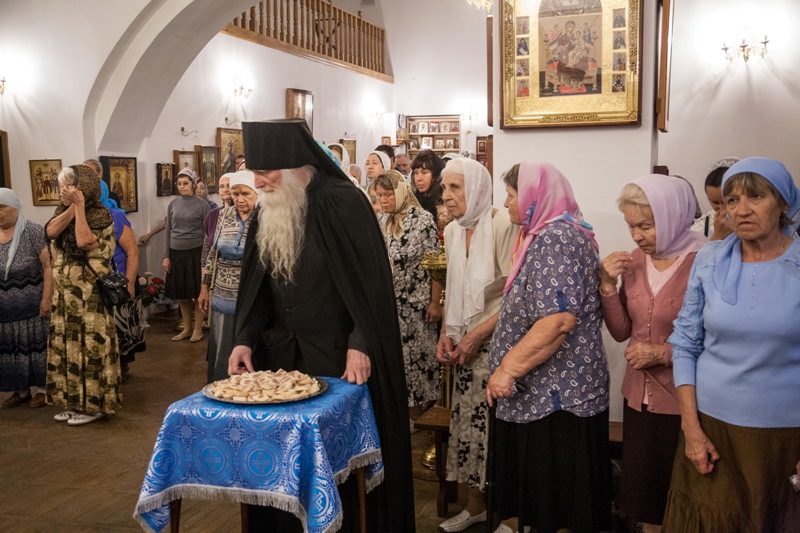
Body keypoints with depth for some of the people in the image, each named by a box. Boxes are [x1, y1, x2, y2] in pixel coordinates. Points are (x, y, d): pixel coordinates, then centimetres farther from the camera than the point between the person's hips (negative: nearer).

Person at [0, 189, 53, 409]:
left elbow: (49, 265, -14)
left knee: (34, 344, 5)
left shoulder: (32, 232, -10)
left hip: (31, 305, -5)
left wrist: (47, 298, -18)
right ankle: (20, 389, 24)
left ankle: (40, 388, 17)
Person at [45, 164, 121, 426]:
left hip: (90, 293, -8)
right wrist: (72, 207, -14)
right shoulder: (63, 209, 10)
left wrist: (80, 205, -22)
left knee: (89, 345, -2)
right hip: (64, 291, 8)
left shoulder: (101, 214, -12)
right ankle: (74, 401, 23)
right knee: (66, 344, 12)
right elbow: (50, 232, -8)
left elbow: (84, 241, -27)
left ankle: (93, 404, 8)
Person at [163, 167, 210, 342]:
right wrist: (166, 256, 5)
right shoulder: (173, 204, 7)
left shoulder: (202, 205, -5)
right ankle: (186, 328, 24)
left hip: (195, 253, -4)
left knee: (197, 293, 2)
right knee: (181, 293, 11)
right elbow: (168, 232, 11)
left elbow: (208, 233, -6)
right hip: (176, 253, 4)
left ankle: (198, 329, 14)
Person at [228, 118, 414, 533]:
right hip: (284, 355, 6)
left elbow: (371, 281, -15)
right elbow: (257, 286, 10)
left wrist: (359, 345, -20)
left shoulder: (342, 203, -14)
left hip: (340, 358, -6)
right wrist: (245, 338, -2)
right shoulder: (268, 212, 6)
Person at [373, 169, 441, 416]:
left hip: (416, 303, -6)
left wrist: (435, 302, -15)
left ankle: (418, 405, 17)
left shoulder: (422, 219, -9)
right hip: (388, 302, 6)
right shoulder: (383, 222, 9)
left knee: (416, 355, 3)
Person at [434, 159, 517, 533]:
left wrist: (477, 335, -17)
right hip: (464, 346, 7)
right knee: (466, 424, 12)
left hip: (495, 343, -7)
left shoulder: (501, 225, -14)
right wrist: (446, 334, 6)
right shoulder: (452, 230, 8)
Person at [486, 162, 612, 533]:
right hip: (542, 391, 10)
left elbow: (560, 319, -27)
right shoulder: (545, 235, 15)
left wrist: (508, 369, -22)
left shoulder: (555, 238, -17)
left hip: (556, 394, -10)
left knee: (554, 502, 3)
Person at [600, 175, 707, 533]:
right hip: (639, 397, 6)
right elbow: (621, 332, 5)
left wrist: (664, 353, -20)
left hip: (683, 404, -5)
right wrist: (608, 285, -8)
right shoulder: (635, 260, 3)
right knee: (640, 490, 17)